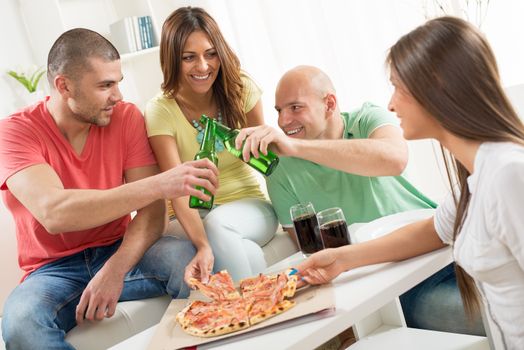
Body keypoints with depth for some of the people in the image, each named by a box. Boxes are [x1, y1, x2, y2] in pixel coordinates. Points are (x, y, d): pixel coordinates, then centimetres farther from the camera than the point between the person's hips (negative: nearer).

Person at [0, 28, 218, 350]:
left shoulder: (126, 116, -5)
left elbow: (152, 209, -11)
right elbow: (53, 213, -32)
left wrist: (115, 270, -30)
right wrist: (159, 184, -39)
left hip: (120, 251, 2)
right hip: (55, 269, -2)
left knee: (186, 256, -29)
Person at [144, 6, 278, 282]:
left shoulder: (241, 90, -7)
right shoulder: (160, 111, -14)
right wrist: (203, 245, -42)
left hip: (248, 205, 2)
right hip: (191, 217, -2)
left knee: (218, 222, -34)